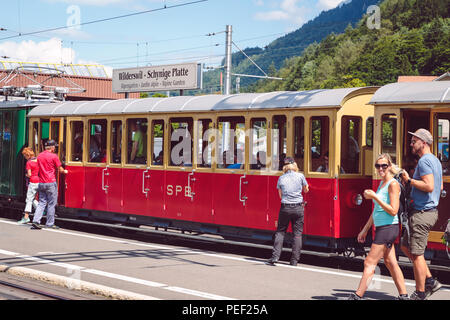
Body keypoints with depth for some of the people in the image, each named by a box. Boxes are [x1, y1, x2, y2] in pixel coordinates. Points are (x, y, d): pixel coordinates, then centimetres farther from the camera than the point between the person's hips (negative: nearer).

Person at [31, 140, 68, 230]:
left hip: (41, 183, 6)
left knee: (42, 203, 9)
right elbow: (60, 169, -3)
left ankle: (36, 221, -2)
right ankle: (50, 223, 6)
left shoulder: (39, 156, 10)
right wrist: (65, 171, 18)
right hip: (51, 183, -6)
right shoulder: (53, 156, -8)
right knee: (51, 204, 2)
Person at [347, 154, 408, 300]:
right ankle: (403, 295, 19)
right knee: (390, 263, 13)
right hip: (382, 228, 9)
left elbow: (393, 211, -20)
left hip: (388, 228, -9)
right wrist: (365, 230, 21)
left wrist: (374, 197, -20)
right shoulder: (382, 183, 15)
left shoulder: (393, 184, -13)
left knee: (369, 263, -7)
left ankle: (357, 296, -4)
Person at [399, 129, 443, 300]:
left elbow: (429, 186, -26)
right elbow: (440, 186, 24)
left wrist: (409, 181, -15)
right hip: (431, 210, 10)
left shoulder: (424, 161, -15)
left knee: (417, 253, -3)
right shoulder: (435, 160, 17)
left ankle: (420, 293, 4)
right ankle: (430, 281, 17)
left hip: (422, 212, -10)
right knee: (406, 246, 18)